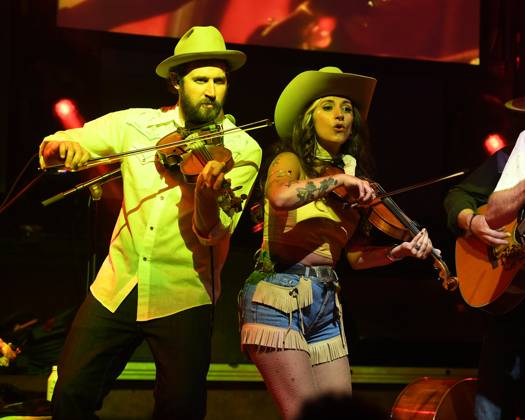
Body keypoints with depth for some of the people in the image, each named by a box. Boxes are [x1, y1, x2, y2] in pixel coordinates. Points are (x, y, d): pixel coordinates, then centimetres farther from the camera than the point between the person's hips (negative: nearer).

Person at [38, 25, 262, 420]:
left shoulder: (242, 149, -5)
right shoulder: (136, 125, 3)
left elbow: (212, 232, -14)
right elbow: (50, 150, 3)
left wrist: (209, 194, -36)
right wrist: (62, 145, -21)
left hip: (183, 298, -2)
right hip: (117, 287, 2)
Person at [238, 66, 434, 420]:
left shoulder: (352, 177, 17)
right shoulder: (291, 162, -1)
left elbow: (354, 255, 13)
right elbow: (280, 198, -26)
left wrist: (399, 252, -2)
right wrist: (337, 180, -19)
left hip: (326, 305, 7)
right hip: (279, 298, -7)